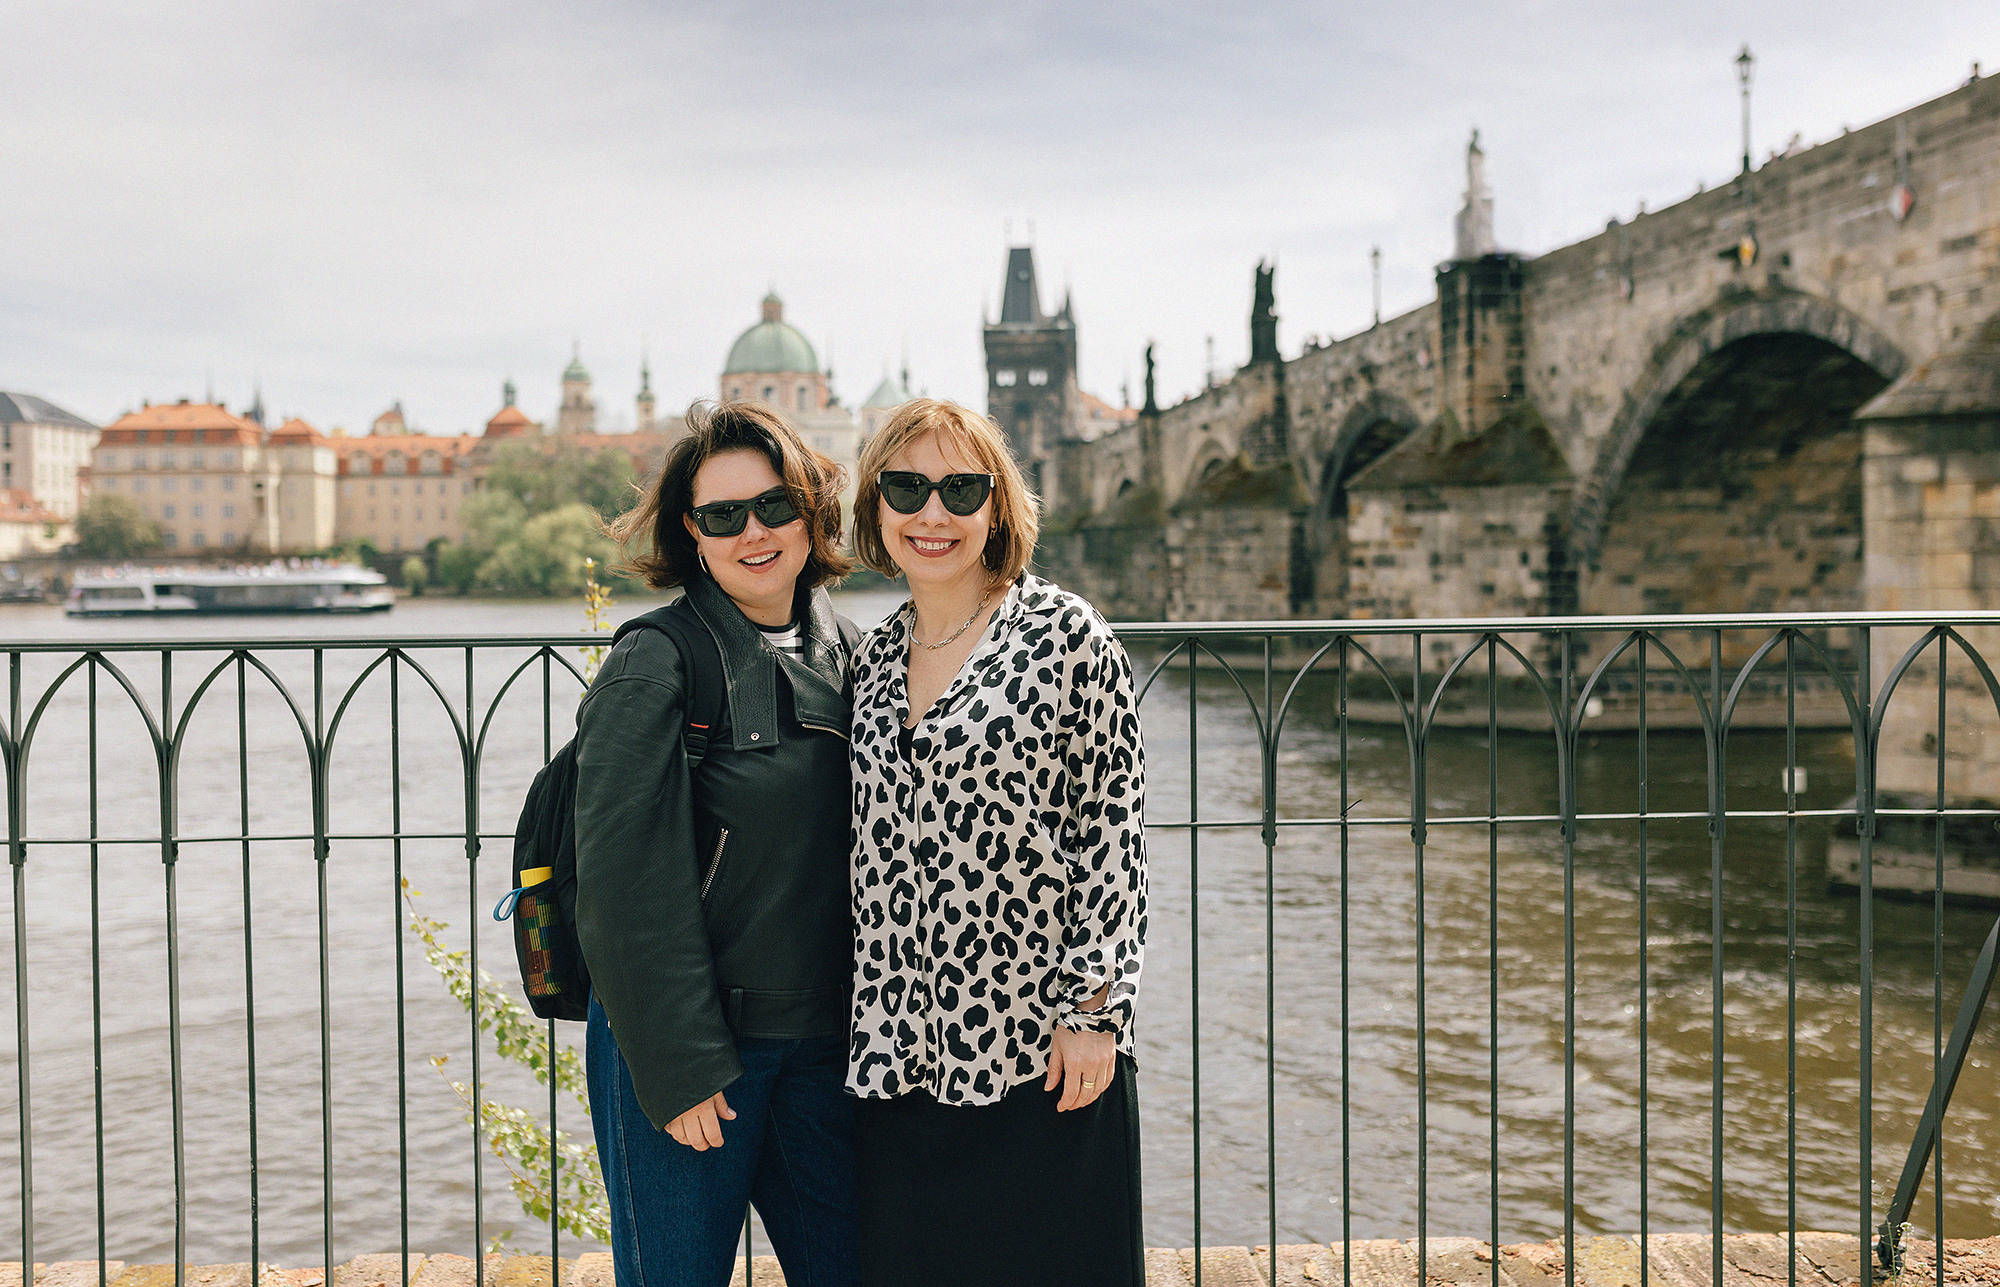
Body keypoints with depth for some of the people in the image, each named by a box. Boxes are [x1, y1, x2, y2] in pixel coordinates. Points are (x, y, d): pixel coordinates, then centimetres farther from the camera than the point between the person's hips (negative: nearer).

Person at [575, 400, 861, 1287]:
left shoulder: (844, 651, 7)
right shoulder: (655, 667, -12)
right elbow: (629, 885, -15)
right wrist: (680, 1070, -15)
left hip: (822, 1043, 6)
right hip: (686, 1048, -5)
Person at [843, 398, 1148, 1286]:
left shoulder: (1065, 634, -6)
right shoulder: (875, 658, 10)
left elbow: (1111, 833, -8)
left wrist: (1096, 1011, -11)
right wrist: (866, 1025, 13)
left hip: (1038, 1050, -5)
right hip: (897, 1049, 5)